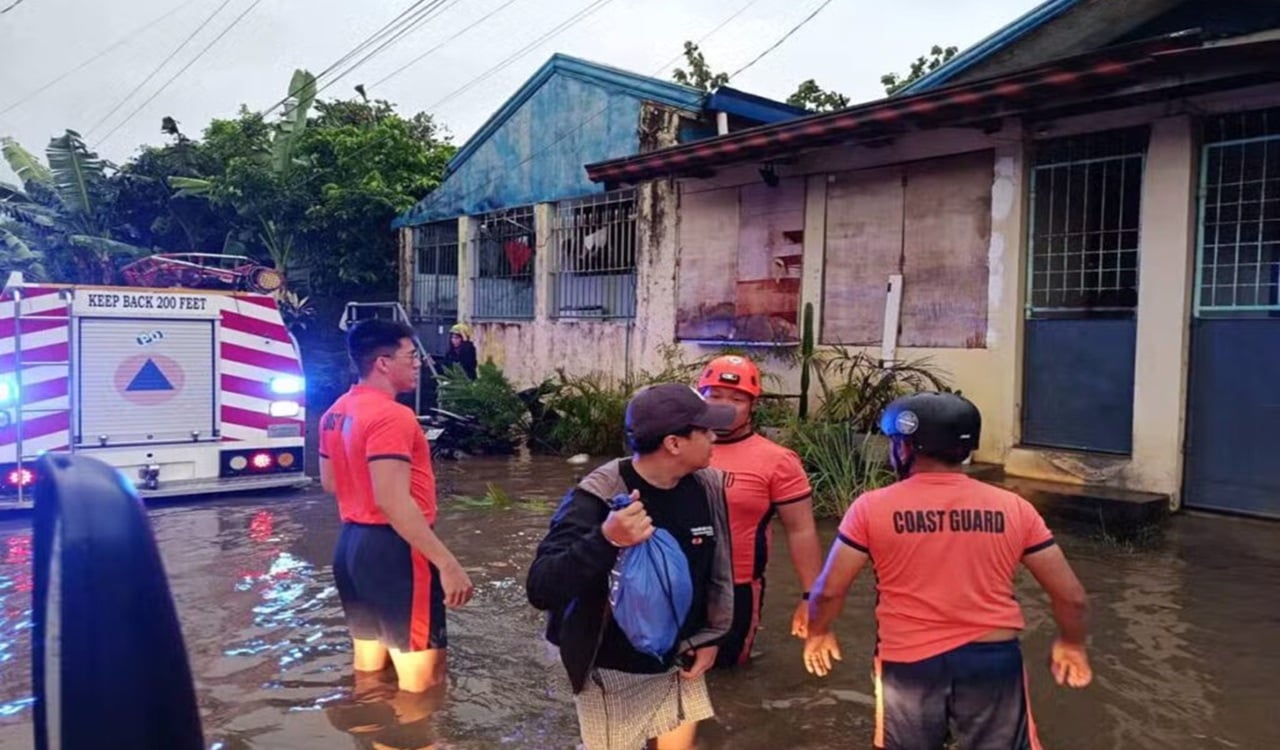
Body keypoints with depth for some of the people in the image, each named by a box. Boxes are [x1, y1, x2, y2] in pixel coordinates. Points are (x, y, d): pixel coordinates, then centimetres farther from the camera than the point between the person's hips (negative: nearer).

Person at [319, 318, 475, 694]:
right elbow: (393, 501, -27)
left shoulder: (336, 413, 10)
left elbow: (330, 482, 22)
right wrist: (447, 563, -26)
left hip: (351, 542, 10)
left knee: (369, 667, 19)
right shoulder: (391, 416, -19)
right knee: (422, 678, -1)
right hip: (393, 549, -10)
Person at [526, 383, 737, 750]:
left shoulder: (708, 487, -7)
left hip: (679, 662, 5)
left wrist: (710, 636, 9)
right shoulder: (597, 498, -25)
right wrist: (605, 541, -44)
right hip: (613, 672, -5)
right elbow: (541, 588, -31)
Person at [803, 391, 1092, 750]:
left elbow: (829, 591, -6)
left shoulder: (872, 508, -9)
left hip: (909, 663, -1)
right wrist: (1071, 643, 21)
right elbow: (1072, 596, 1)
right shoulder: (1013, 508, -3)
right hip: (994, 660, 1)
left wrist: (818, 633, 13)